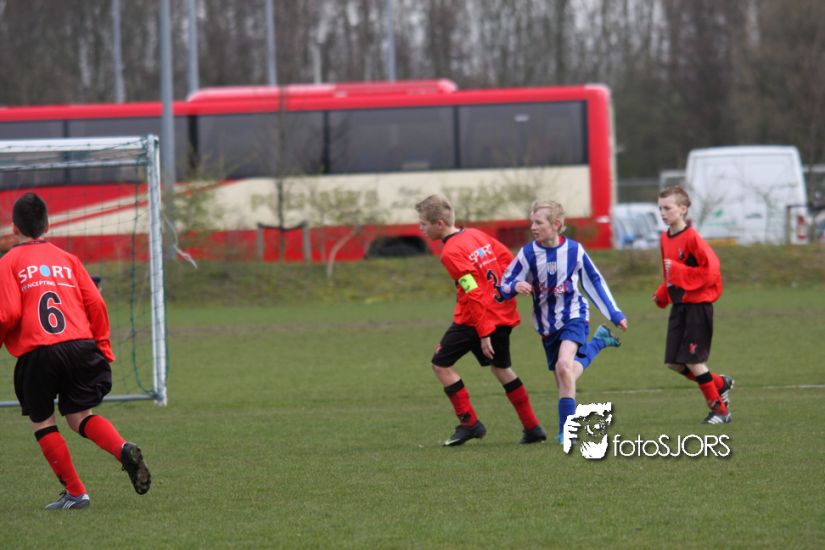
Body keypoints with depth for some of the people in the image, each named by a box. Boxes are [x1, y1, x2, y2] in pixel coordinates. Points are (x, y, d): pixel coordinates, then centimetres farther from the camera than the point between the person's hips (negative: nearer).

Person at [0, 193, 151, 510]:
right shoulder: (67, 259, 17)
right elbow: (96, 304, 12)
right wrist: (103, 349, 19)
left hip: (37, 355, -4)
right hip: (81, 347, 4)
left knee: (41, 421, 11)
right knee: (78, 415, 12)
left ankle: (75, 492, 6)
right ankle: (124, 450, -16)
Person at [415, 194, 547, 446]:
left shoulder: (451, 252, -17)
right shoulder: (476, 234, 8)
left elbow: (473, 294, -21)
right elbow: (506, 258, 13)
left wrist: (484, 333, -21)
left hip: (476, 318, -9)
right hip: (504, 313, 9)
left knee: (441, 364, 2)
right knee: (501, 368, 22)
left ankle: (469, 423, 2)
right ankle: (532, 427, 21)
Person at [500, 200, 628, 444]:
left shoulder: (574, 250, -11)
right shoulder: (528, 254, -11)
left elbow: (594, 282, 4)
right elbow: (504, 286, -8)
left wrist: (615, 314, 8)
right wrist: (515, 287, -33)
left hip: (574, 316, -3)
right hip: (547, 324, 3)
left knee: (564, 365, -28)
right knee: (565, 381, 9)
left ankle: (567, 430, -21)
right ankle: (598, 341, 38)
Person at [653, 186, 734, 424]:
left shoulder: (692, 238, -16)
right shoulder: (665, 239, 10)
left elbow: (711, 270, -23)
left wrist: (678, 271, -23)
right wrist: (661, 295, 11)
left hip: (697, 306, -8)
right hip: (678, 306, 8)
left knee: (693, 361, -7)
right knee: (674, 363, 5)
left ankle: (720, 410, 6)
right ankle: (720, 383, 26)